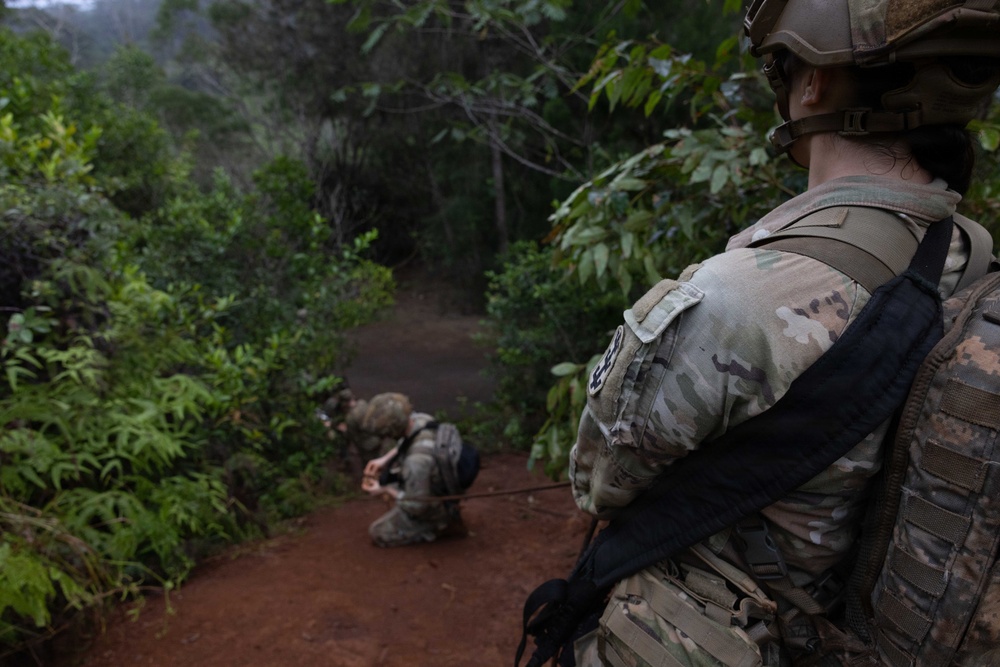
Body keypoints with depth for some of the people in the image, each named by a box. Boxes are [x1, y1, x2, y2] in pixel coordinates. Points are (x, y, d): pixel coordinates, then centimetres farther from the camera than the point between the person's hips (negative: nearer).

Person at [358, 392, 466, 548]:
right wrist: (383, 459, -2)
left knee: (378, 534, 4)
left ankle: (440, 527, 5)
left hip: (429, 510, -8)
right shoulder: (420, 419, -19)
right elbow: (405, 442, 8)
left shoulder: (417, 461, -43)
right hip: (440, 488, 8)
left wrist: (385, 491, -15)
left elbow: (416, 506, -28)